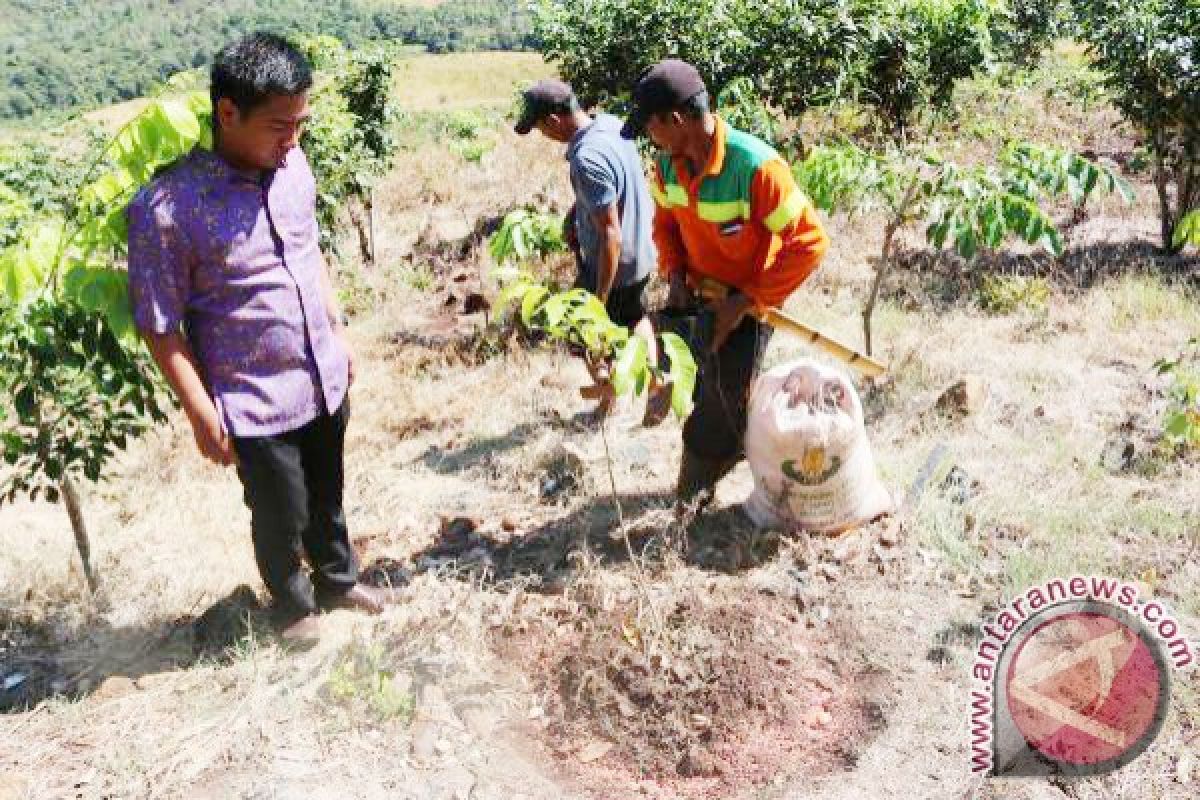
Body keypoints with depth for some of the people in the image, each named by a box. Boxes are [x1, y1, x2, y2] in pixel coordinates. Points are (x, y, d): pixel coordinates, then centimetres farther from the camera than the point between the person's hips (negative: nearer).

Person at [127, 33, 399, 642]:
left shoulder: (292, 164, -5)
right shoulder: (166, 208, -24)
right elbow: (160, 326, -16)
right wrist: (203, 417, -14)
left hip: (326, 379, 6)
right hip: (257, 403, -5)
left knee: (328, 496, 24)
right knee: (283, 514, 14)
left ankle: (337, 582, 49)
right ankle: (294, 606, 42)